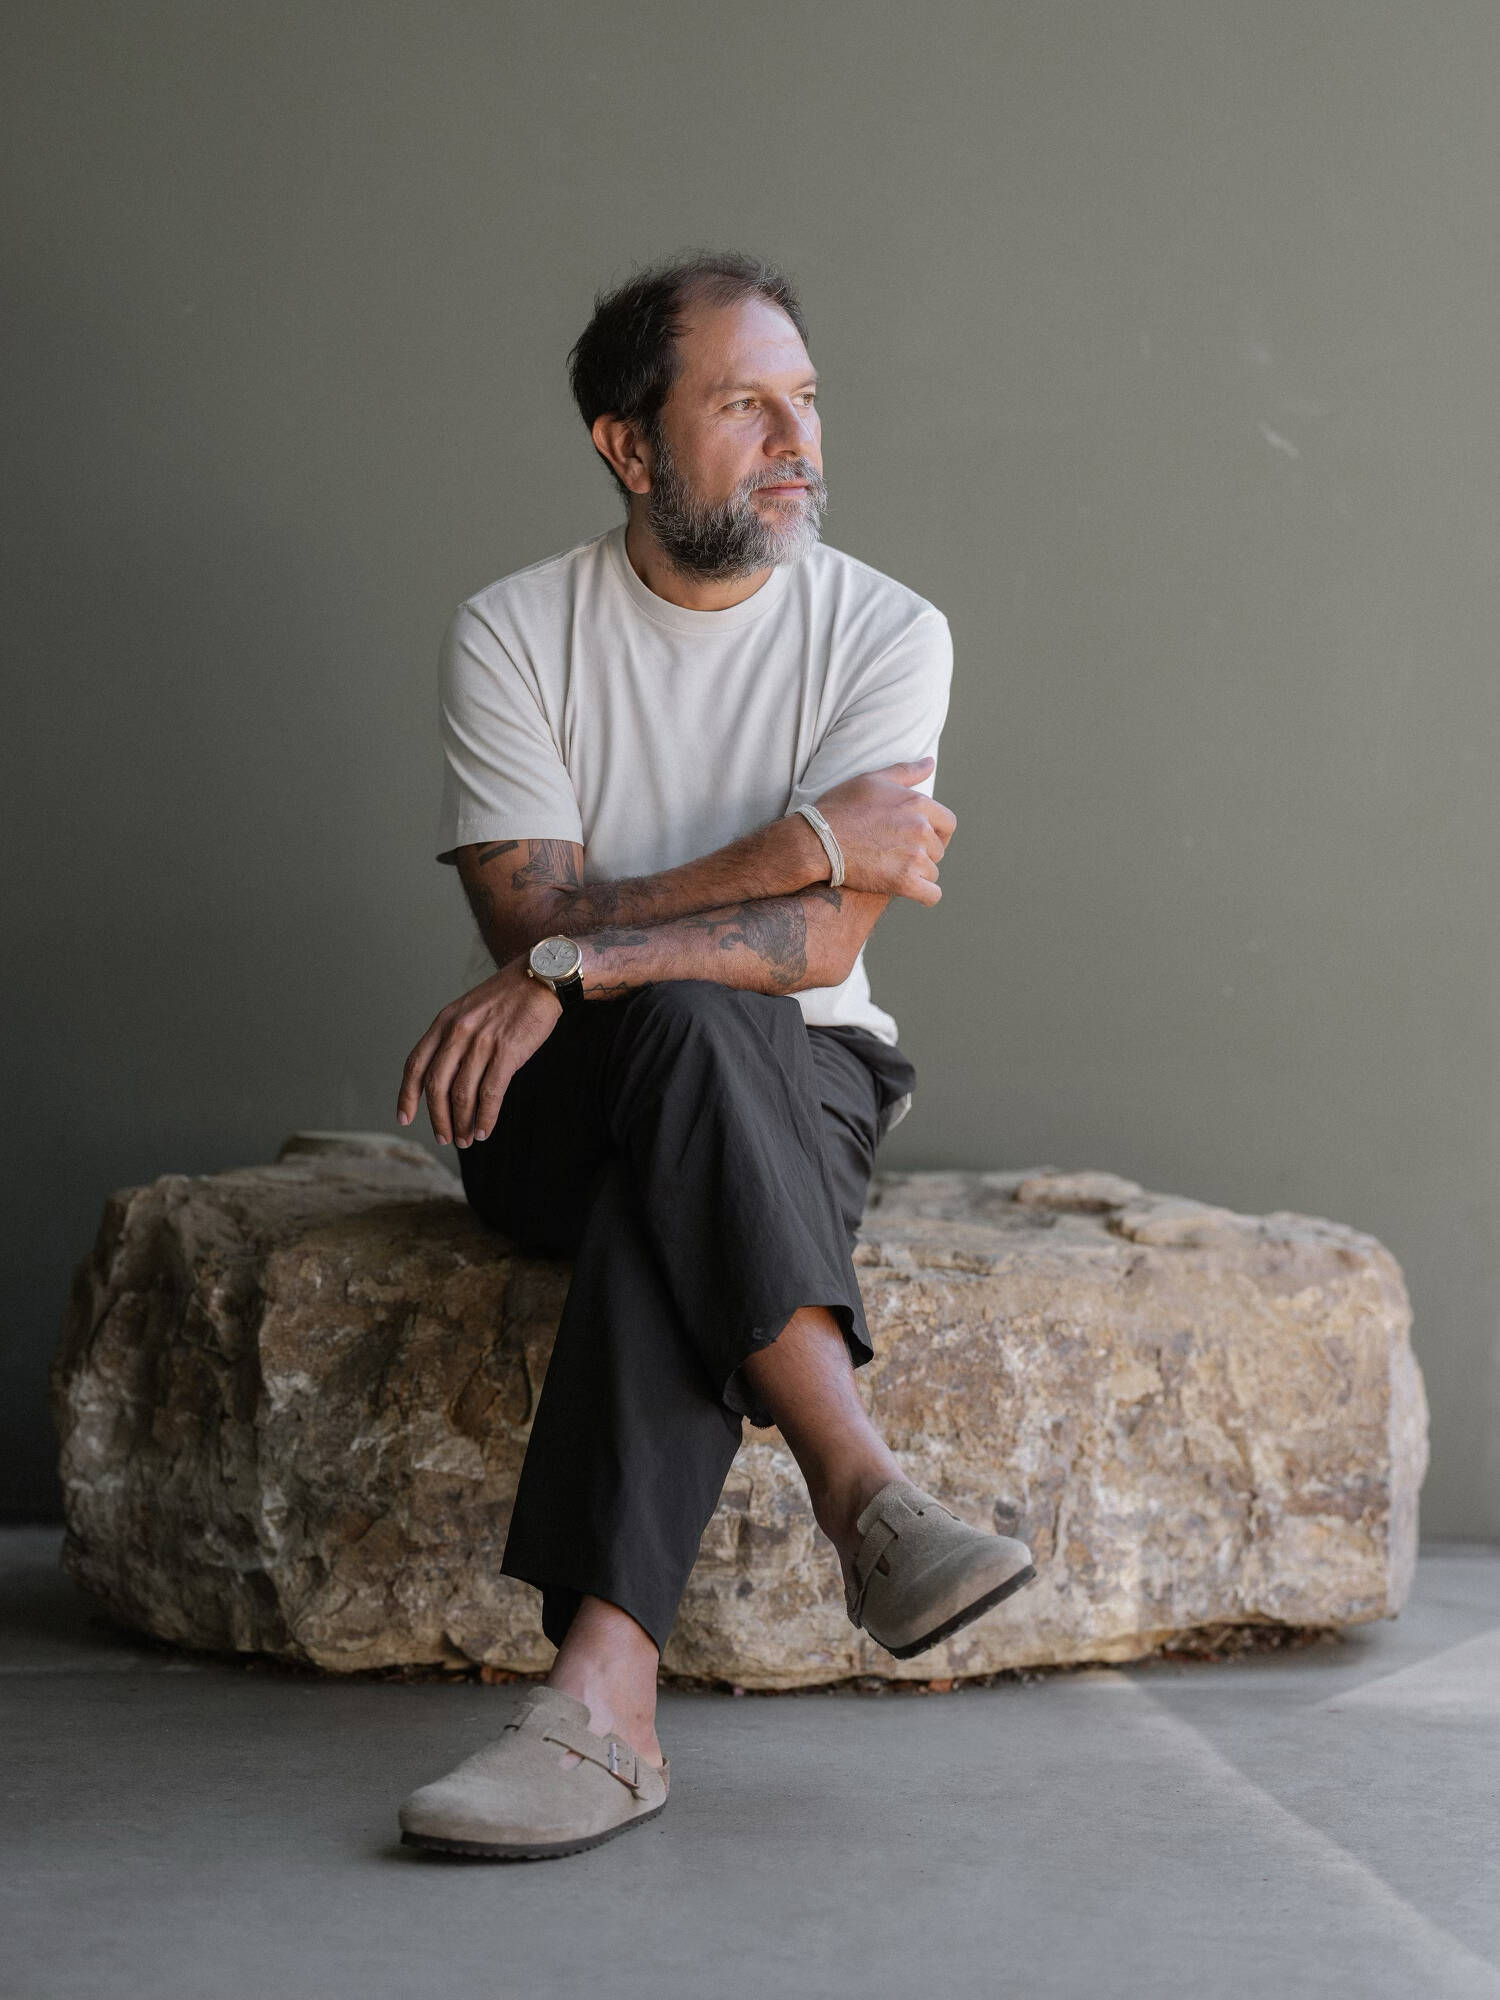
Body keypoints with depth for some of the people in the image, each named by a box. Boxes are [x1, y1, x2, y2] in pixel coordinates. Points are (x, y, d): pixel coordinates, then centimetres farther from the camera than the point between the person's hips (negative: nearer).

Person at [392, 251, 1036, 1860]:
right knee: (690, 1025, -36)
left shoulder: (885, 632, -3)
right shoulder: (512, 633, -2)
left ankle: (604, 1688, -47)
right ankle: (862, 1489, -45)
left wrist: (579, 968, -27)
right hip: (564, 1099, 0)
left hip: (801, 1079, 0)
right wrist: (812, 841, -16)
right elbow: (534, 918, -13)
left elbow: (820, 946, -14)